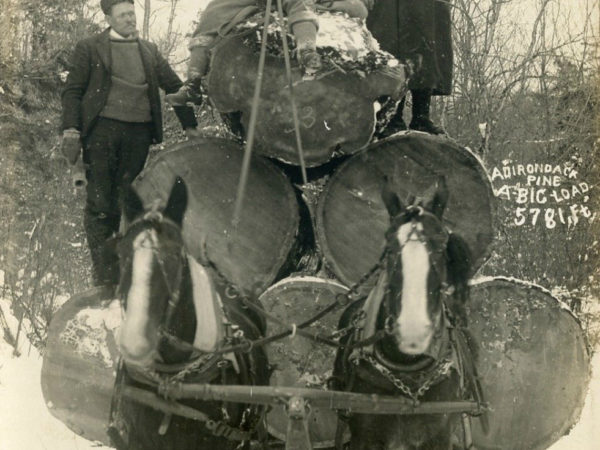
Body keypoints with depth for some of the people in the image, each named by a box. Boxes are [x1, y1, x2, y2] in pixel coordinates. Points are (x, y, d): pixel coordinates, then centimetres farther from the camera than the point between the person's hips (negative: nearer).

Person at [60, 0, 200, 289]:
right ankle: (104, 278, -4)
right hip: (102, 129, -3)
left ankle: (126, 273, 7)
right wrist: (71, 130, -10)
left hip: (138, 132, 3)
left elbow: (175, 86, 22)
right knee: (99, 203, -6)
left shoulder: (149, 51, 19)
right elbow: (72, 91, 3)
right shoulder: (89, 49, 9)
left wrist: (190, 125, 17)